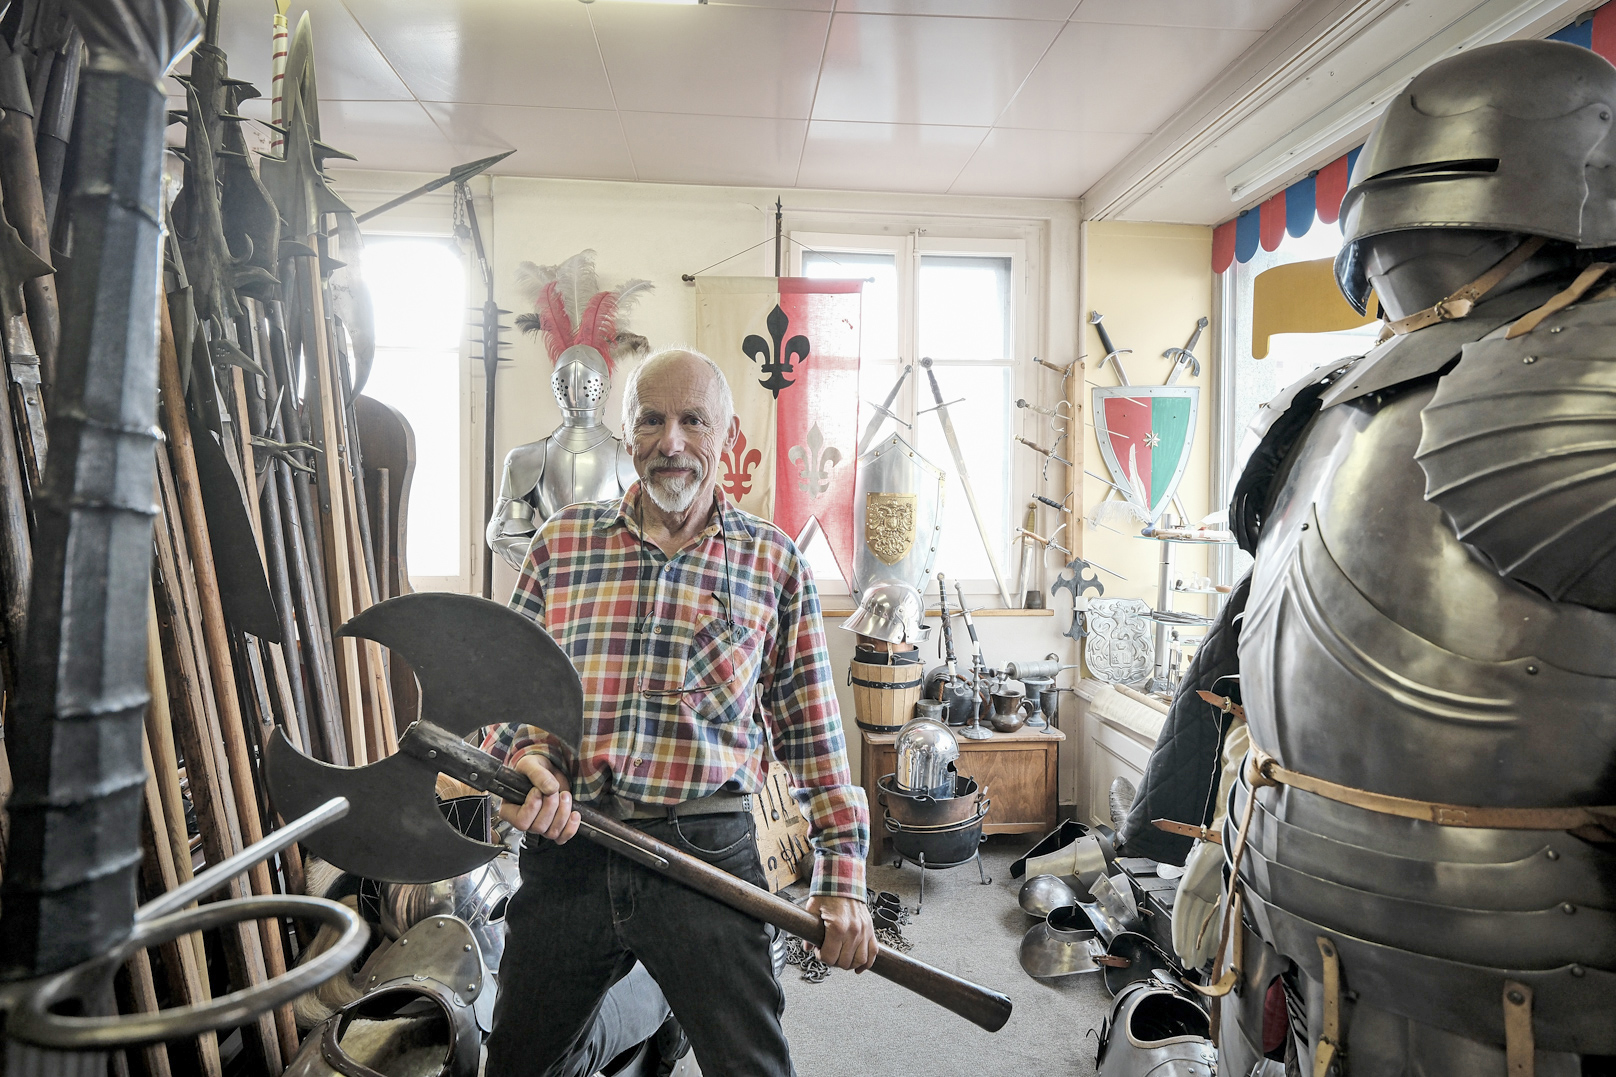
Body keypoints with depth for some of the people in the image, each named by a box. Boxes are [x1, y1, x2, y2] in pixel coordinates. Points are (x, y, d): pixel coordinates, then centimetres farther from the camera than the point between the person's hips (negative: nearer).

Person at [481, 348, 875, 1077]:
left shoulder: (775, 563, 2)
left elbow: (811, 729, 3)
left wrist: (841, 877, 0)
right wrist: (525, 755, -13)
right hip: (565, 847, 3)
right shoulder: (562, 540, 6)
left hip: (707, 853, -2)